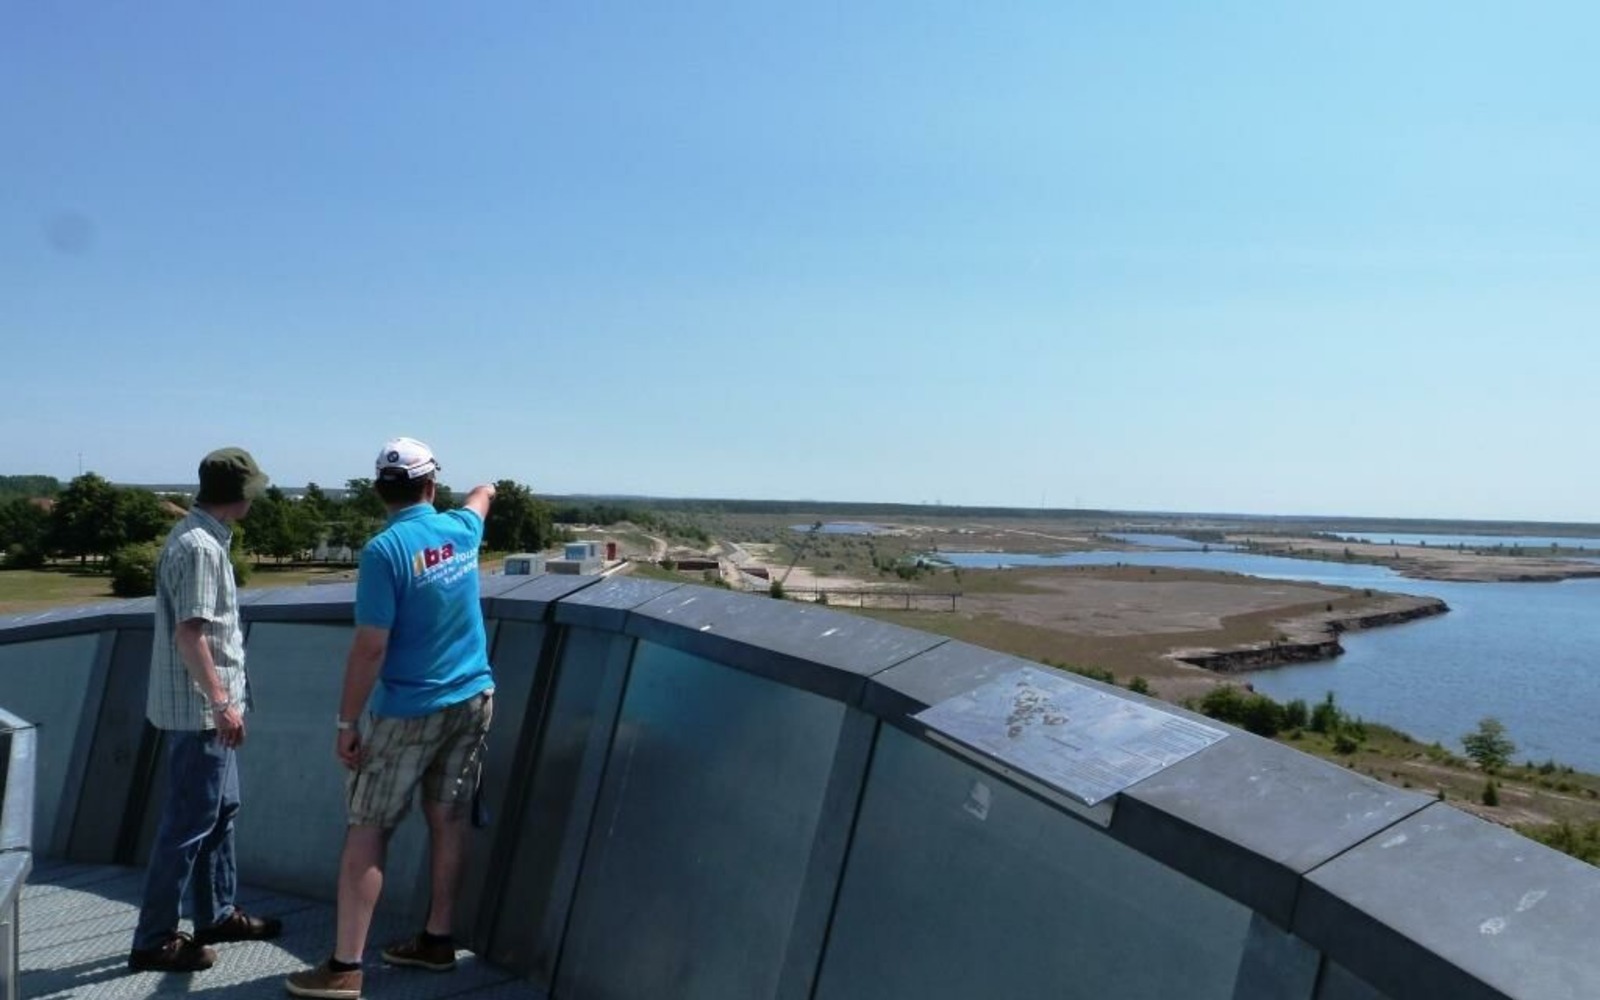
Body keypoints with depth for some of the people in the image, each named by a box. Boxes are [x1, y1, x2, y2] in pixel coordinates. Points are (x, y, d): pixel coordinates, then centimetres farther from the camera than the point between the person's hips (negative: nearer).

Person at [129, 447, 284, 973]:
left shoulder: (200, 536, 11)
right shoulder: (199, 546, -20)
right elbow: (189, 634, -23)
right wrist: (221, 701, -21)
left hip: (207, 706, 10)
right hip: (199, 708, -10)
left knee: (221, 808, 18)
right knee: (189, 821, -1)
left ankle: (217, 914, 29)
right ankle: (154, 940, 10)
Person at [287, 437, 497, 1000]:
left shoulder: (385, 550, -16)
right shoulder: (461, 529, 2)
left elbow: (370, 647, -18)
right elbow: (483, 496, 28)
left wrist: (347, 723, -10)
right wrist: (482, 491, 51)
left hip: (410, 712, -6)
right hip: (473, 700, 6)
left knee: (366, 831, 2)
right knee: (448, 819, 13)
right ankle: (437, 940, 24)